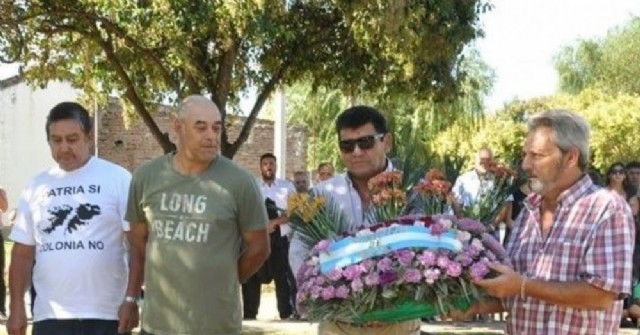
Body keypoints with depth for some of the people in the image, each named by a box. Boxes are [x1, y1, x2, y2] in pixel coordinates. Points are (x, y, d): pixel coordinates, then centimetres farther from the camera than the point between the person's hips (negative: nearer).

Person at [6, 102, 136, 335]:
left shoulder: (117, 178, -3)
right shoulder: (36, 186, 9)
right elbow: (23, 252, 12)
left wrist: (132, 299, -11)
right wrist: (17, 307, 6)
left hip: (106, 314, -3)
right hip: (50, 316, 3)